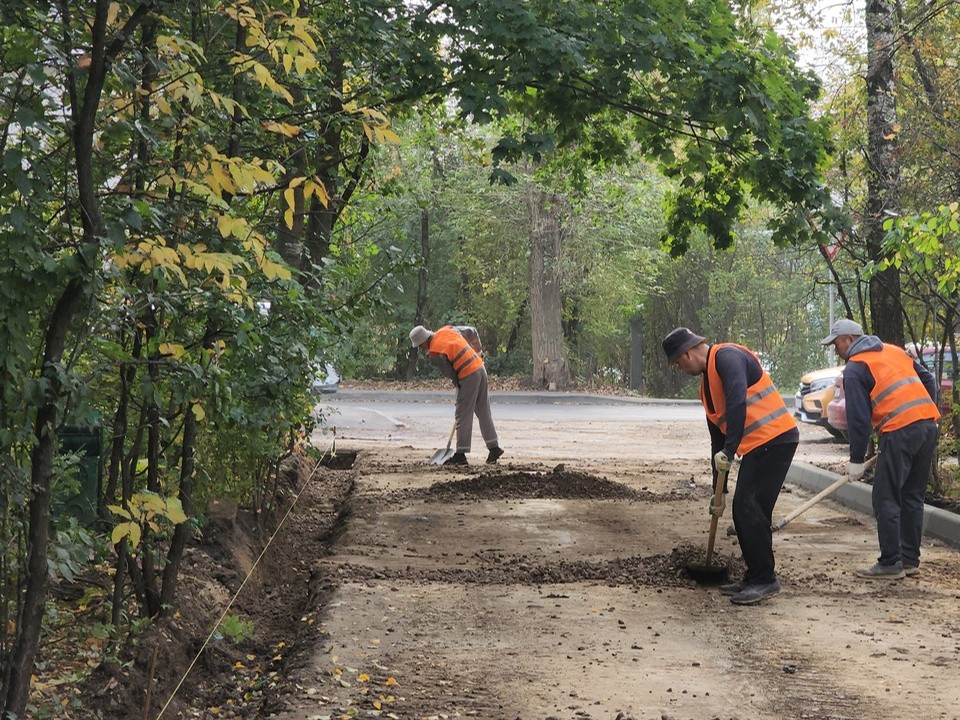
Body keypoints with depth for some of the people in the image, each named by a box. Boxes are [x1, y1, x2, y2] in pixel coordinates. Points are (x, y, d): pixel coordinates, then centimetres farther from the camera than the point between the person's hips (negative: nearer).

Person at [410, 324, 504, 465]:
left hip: (468, 376, -8)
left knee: (463, 416, -1)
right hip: (480, 368, 8)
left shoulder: (434, 353, -12)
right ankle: (494, 447, 19)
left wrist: (459, 385, 10)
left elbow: (450, 373, -7)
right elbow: (472, 333, 14)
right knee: (484, 412, 15)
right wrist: (476, 353, 20)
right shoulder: (446, 330, 8)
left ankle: (461, 455, 1)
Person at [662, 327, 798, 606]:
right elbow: (717, 436, 25)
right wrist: (718, 489, 26)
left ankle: (765, 580, -6)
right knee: (743, 510, 10)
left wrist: (728, 450, -27)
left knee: (748, 507, -12)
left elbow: (738, 403, -27)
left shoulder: (726, 357, -11)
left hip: (775, 439, -10)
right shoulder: (706, 383, 20)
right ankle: (754, 577, 19)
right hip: (757, 446, 10)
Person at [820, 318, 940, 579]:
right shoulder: (895, 351, 22)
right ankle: (910, 560, 18)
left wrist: (856, 460, 0)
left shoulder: (855, 367, 0)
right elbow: (928, 379, 20)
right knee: (913, 497, 15)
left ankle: (890, 563, -1)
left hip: (900, 430, -8)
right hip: (928, 425, 8)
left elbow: (858, 417, -4)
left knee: (886, 499, -1)